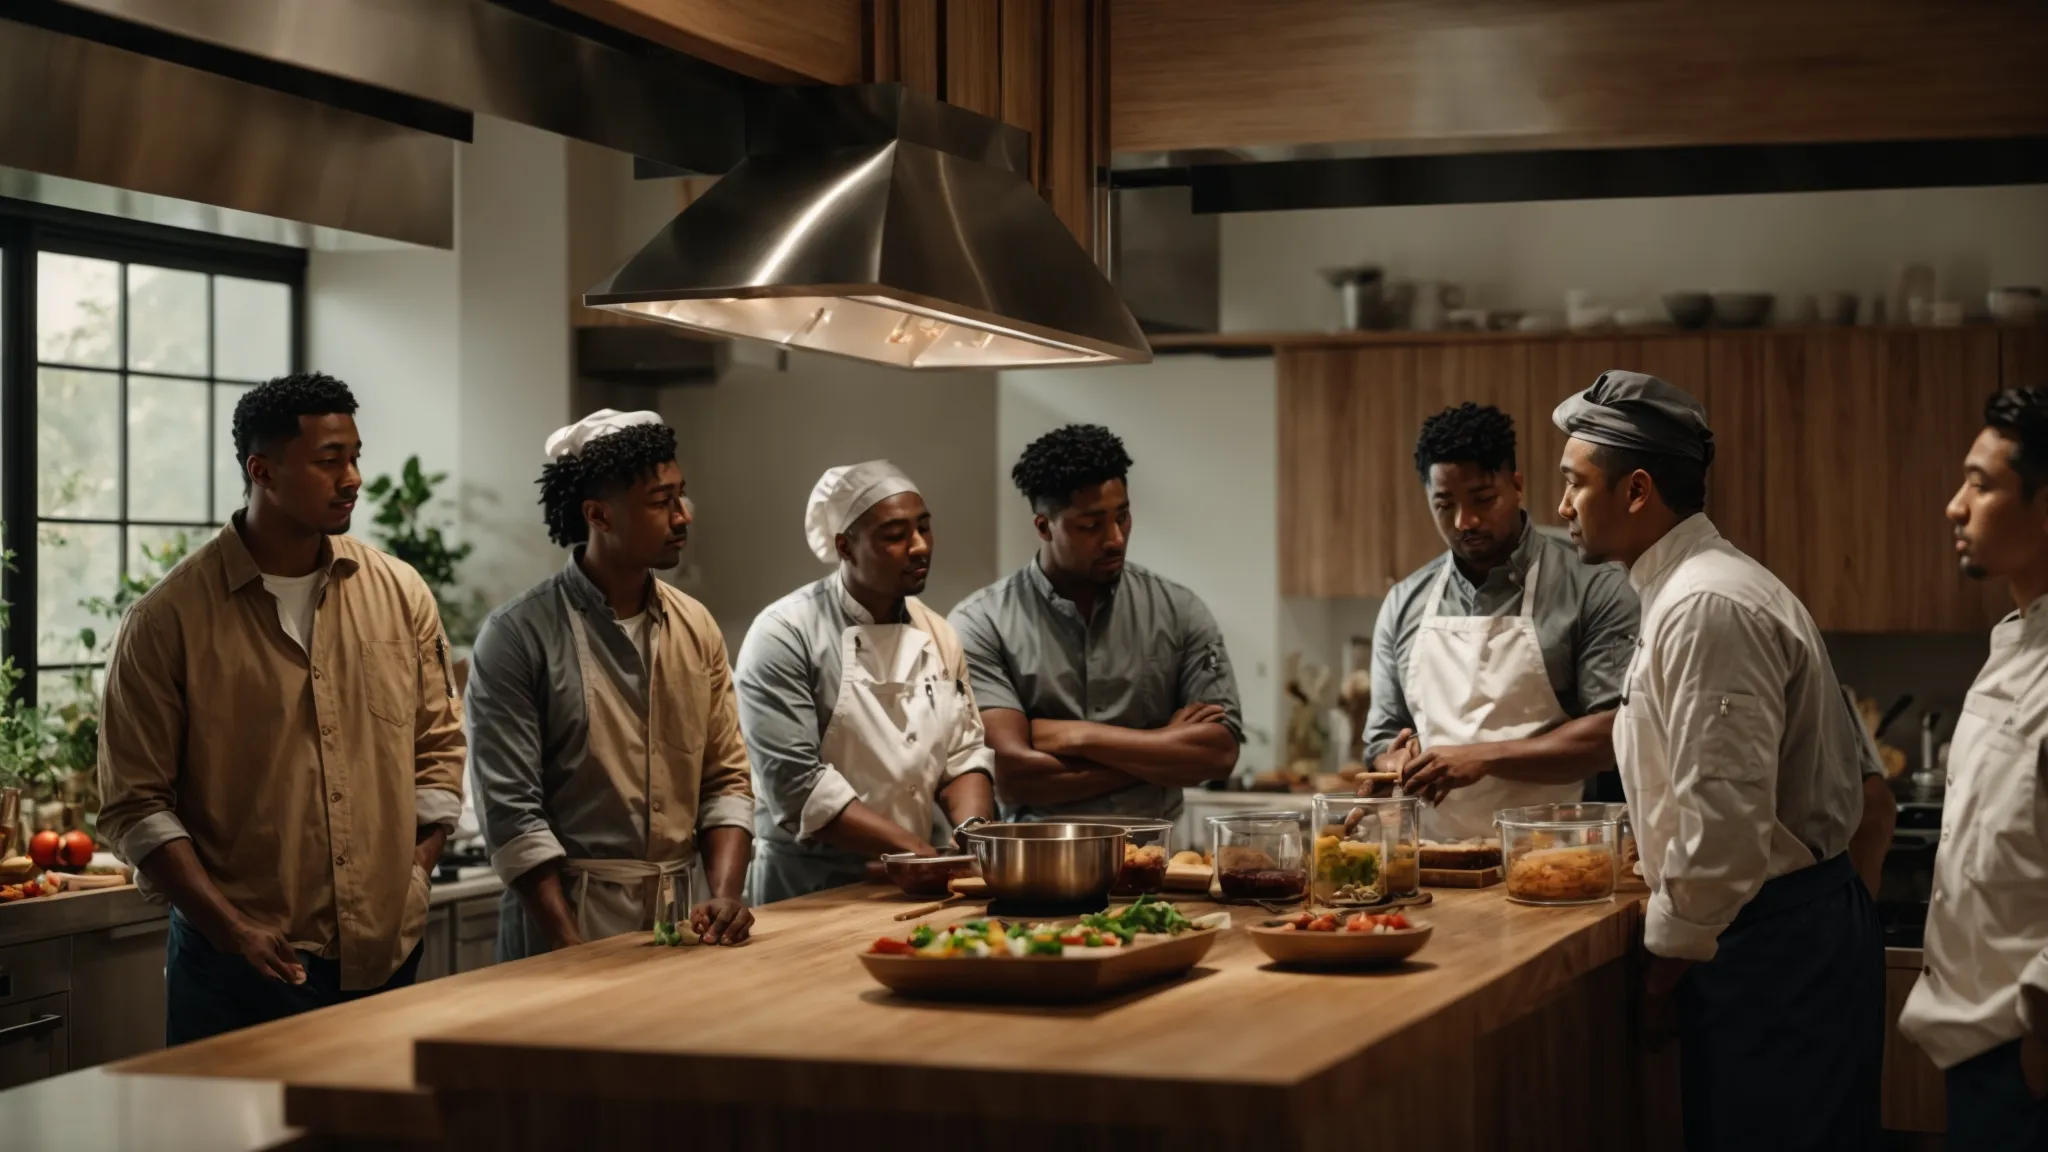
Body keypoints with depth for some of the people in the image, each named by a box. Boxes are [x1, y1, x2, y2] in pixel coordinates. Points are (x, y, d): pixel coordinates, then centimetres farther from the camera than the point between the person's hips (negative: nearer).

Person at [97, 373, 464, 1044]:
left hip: (386, 958, 4)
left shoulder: (401, 594, 8)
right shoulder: (169, 619, -4)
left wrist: (413, 884, 2)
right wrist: (233, 930, -14)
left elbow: (438, 746, 14)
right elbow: (137, 805, -5)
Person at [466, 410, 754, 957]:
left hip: (684, 918, 5)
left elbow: (726, 780, 7)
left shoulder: (697, 629, 6)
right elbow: (511, 811, -13)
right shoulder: (517, 636, -10)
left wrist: (725, 894, -10)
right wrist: (577, 951, -19)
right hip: (565, 916, -5)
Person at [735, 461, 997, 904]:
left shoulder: (938, 636, 12)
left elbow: (964, 754, 14)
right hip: (807, 893, -5)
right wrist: (916, 849, -16)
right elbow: (796, 785, -15)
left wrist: (971, 834, -6)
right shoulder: (784, 635, -8)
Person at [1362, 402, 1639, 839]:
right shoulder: (1404, 605, 15)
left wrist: (1483, 758, -12)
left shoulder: (1592, 588, 1)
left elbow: (1612, 732, -4)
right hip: (1435, 856, 5)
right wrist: (1397, 766, -2)